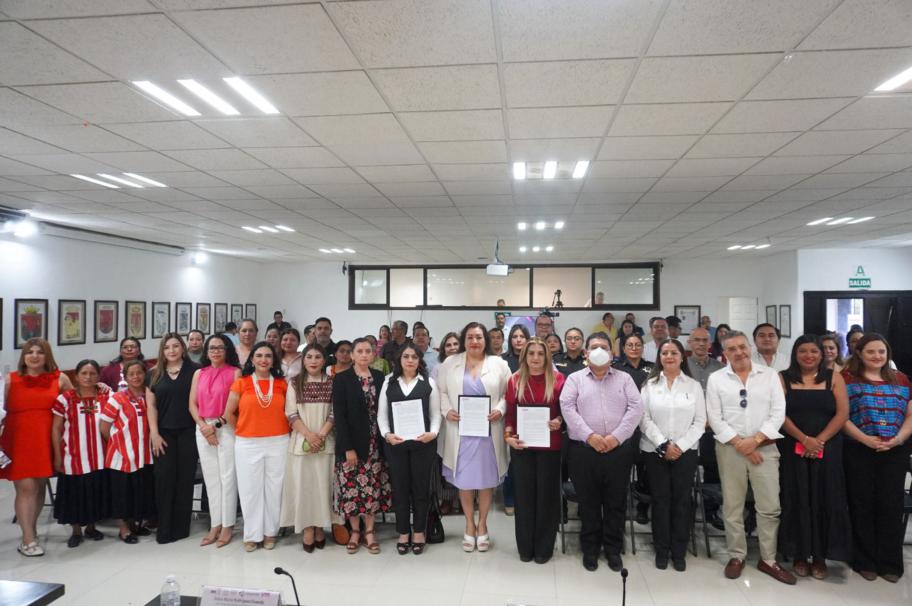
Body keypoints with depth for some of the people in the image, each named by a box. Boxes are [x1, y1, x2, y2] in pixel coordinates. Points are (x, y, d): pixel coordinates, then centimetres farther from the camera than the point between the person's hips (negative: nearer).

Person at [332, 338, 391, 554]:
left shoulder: (380, 377, 5)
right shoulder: (342, 379, -5)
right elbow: (339, 415, -9)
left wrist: (385, 440, 0)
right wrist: (348, 448, -14)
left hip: (375, 443, 3)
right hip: (351, 442, -3)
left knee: (373, 487, 7)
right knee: (352, 487, 3)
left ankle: (369, 531, 19)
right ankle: (355, 531, 19)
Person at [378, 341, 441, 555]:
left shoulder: (429, 383, 3)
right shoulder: (389, 383, 7)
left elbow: (436, 414, 2)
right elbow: (382, 414, 5)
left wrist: (433, 433, -14)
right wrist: (386, 434, -10)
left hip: (422, 442, -1)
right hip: (395, 443, 1)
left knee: (420, 486, 7)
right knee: (400, 487, 8)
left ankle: (419, 532, 22)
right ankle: (403, 533, 22)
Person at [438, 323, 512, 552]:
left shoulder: (499, 364, 2)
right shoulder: (450, 363, 5)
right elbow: (442, 392, 7)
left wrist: (500, 410, -14)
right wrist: (447, 411, -9)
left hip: (488, 431, 0)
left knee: (487, 479, 8)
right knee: (464, 479, 7)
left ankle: (482, 524, 27)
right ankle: (470, 524, 25)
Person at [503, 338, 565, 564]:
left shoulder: (557, 379, -2)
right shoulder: (515, 380, 3)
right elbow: (510, 412, 5)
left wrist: (559, 421, -15)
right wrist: (508, 435, -9)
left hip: (549, 445, -1)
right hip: (521, 445, 2)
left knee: (546, 493, 7)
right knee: (524, 493, 9)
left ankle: (544, 547, 21)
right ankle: (525, 547, 22)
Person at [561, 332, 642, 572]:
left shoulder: (624, 379, 9)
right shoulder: (575, 379, 6)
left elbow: (635, 408, -1)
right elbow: (567, 408, -6)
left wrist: (616, 436, -12)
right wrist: (589, 435, -15)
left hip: (618, 449, 1)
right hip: (584, 450, -1)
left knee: (616, 502, 8)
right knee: (588, 502, 7)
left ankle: (613, 548, 24)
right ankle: (590, 548, 22)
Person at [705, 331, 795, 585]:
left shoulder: (770, 374, 3)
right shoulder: (716, 379, 1)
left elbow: (778, 412, -2)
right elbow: (715, 418, -3)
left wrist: (754, 440, -11)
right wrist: (740, 444, -10)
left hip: (765, 447, 1)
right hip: (730, 448, 0)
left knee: (769, 507, 4)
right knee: (733, 506, 8)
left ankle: (768, 559, 19)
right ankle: (736, 556, 21)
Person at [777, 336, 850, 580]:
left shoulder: (834, 378, 5)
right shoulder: (783, 379, 3)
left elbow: (842, 413, -3)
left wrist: (819, 441, -13)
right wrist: (804, 439, -16)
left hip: (827, 449, 1)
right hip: (792, 449, -1)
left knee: (824, 501, 2)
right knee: (797, 500, 3)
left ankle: (820, 556, 13)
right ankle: (799, 554, 13)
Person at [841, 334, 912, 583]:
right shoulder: (847, 378, 1)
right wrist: (866, 439, -16)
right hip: (858, 452, -3)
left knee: (891, 506, 5)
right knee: (862, 506, 4)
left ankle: (890, 563, 17)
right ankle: (864, 561, 15)